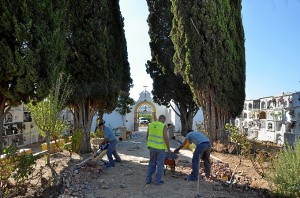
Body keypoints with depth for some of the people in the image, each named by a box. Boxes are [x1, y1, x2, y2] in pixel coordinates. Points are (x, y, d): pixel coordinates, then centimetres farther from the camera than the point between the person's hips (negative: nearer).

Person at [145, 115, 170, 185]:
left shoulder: (151, 124, 1)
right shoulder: (164, 126, -13)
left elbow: (147, 136, 5)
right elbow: (166, 138, -17)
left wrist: (149, 144, 19)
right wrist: (168, 148, -6)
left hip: (152, 147, 5)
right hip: (161, 148, -5)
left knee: (152, 163, 17)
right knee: (160, 164, 7)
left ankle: (148, 179, 19)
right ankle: (157, 181, 12)